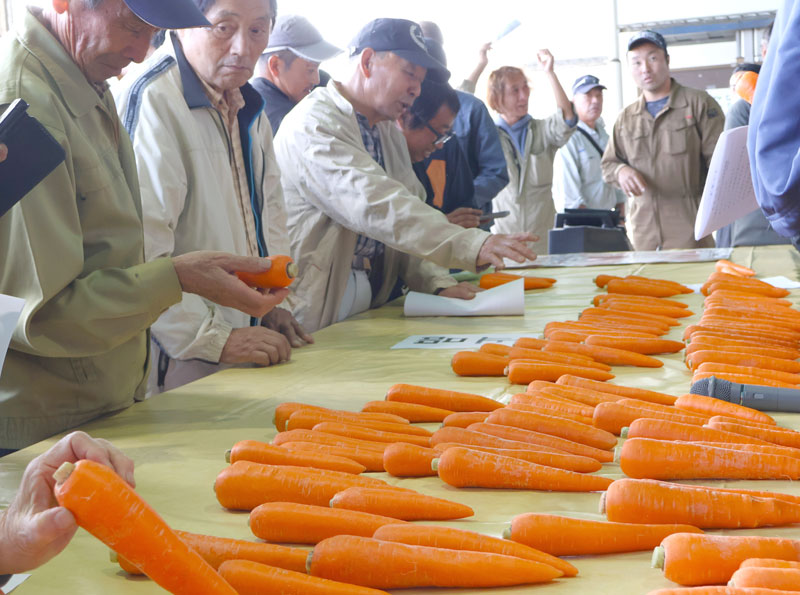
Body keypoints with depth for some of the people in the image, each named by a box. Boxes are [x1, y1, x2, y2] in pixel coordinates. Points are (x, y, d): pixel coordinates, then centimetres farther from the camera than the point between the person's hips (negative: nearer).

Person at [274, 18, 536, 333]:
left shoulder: (390, 134, 17)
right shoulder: (312, 126, -13)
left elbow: (405, 215, 13)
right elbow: (376, 206, -26)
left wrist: (437, 282, -4)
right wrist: (472, 244, -32)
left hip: (370, 304, 7)